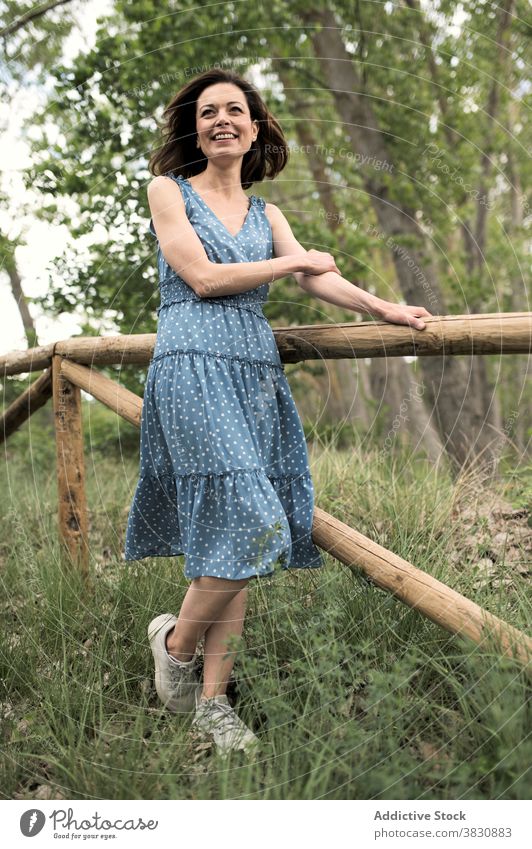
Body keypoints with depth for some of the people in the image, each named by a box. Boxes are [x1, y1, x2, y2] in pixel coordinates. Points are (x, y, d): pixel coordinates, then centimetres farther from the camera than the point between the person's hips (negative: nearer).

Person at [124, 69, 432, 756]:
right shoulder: (168, 191, 8)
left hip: (256, 374, 5)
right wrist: (295, 260, 2)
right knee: (248, 527, -17)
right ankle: (176, 641, 8)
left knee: (236, 539, 1)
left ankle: (213, 700, 8)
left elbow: (320, 280, 9)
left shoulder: (264, 213, 21)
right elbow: (202, 277, -5)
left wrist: (384, 308, -9)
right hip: (194, 368, -5)